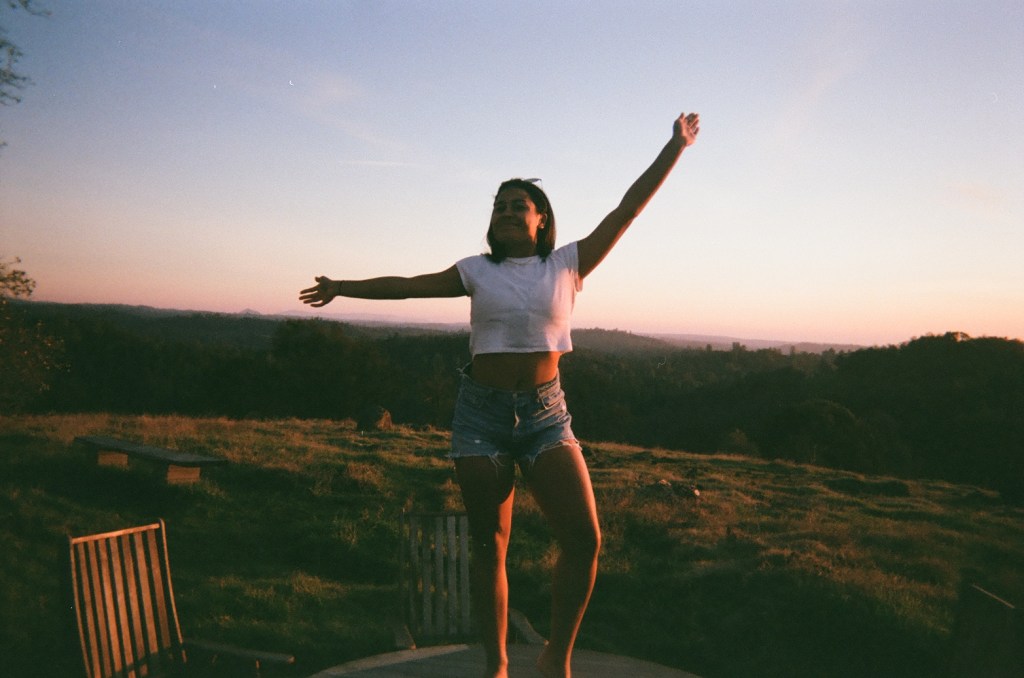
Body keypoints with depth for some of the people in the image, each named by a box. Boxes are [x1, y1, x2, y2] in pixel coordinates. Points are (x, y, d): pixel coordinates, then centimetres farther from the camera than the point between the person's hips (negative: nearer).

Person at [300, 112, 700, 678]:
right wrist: (342, 287, 22)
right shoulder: (478, 270, 7)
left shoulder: (568, 264, 4)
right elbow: (407, 285, 15)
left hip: (545, 413, 0)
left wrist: (675, 147, -1)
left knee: (584, 539, -12)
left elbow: (629, 207, 1)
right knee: (489, 547, 6)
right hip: (482, 413, 1)